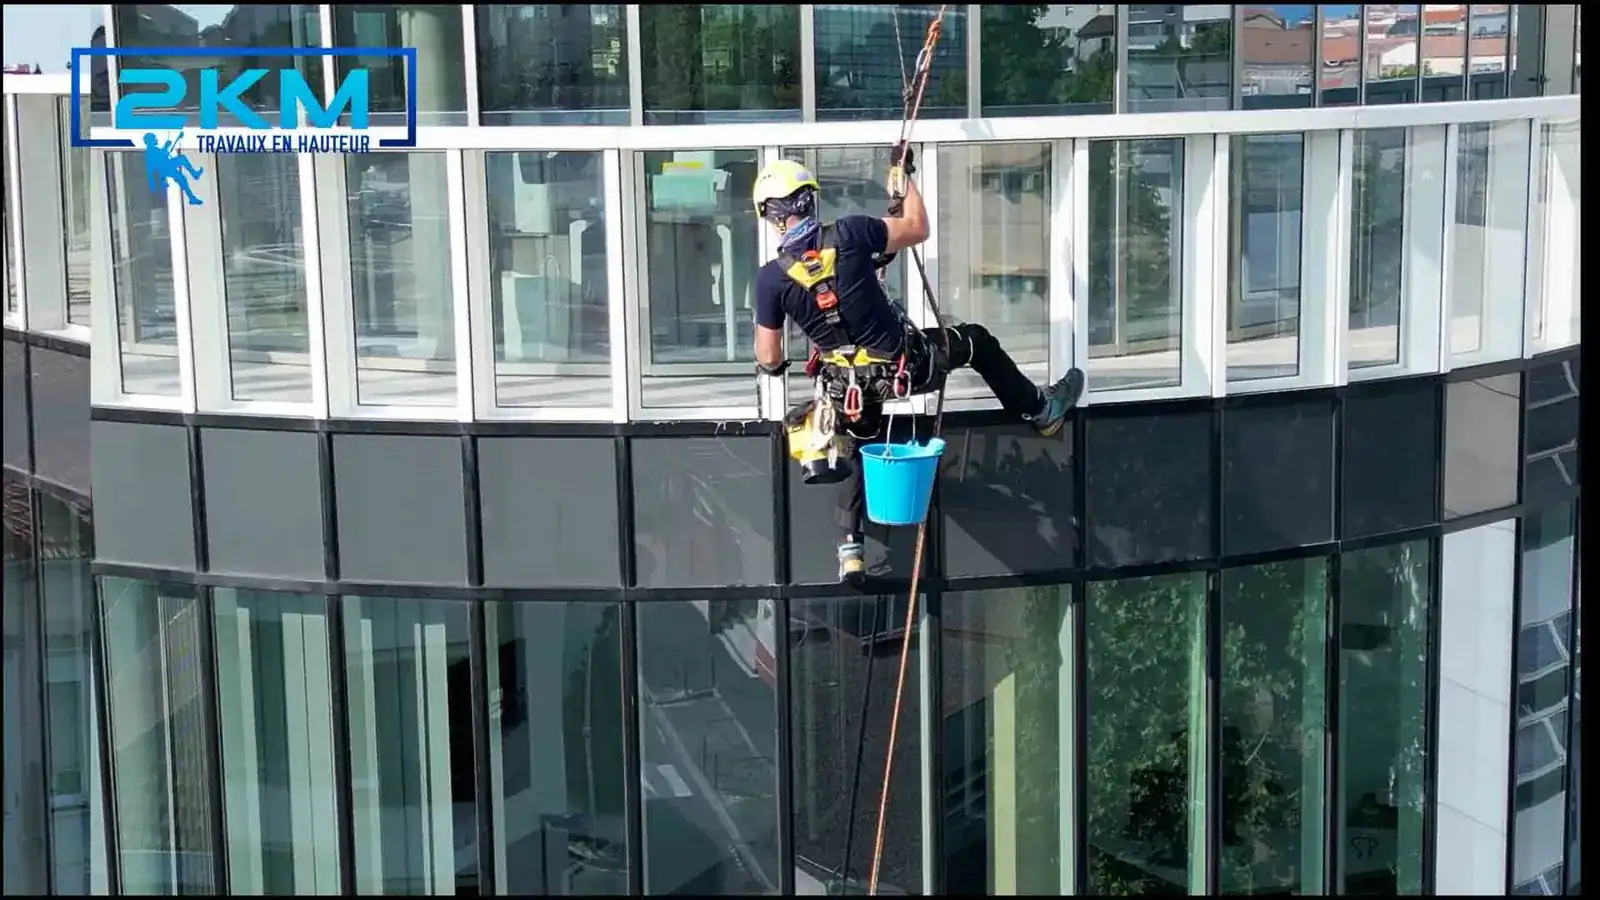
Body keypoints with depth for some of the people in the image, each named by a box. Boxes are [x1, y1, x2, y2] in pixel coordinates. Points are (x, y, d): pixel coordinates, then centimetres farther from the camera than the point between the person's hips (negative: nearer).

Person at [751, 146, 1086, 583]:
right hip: (902, 365, -2)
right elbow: (917, 229, -1)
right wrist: (904, 176, 10)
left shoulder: (771, 278, -14)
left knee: (858, 449, 28)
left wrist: (774, 366, 20)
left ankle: (850, 549, 23)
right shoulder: (847, 234, -18)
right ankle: (1040, 410, 39)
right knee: (978, 341, 23)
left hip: (848, 383, 2)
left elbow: (768, 359, -4)